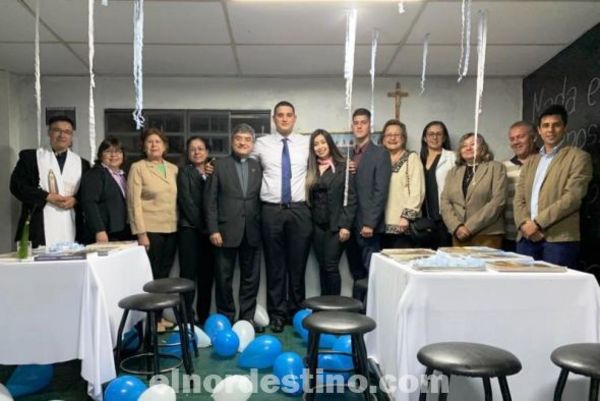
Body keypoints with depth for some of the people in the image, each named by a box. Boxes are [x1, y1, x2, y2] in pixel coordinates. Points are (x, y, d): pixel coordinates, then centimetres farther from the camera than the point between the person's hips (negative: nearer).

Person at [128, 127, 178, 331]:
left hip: (171, 229, 5)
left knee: (164, 274, 10)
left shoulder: (173, 169, 11)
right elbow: (134, 202, -8)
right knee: (150, 275, 2)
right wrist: (141, 232, -14)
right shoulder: (137, 168, -3)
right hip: (150, 229, -4)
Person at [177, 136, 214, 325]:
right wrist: (201, 224, -10)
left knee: (207, 275, 5)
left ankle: (204, 317, 13)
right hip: (189, 228, -4)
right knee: (188, 274, -6)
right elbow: (185, 200, -7)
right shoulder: (185, 171, 4)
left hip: (208, 230, 4)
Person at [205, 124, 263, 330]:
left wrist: (262, 227, 0)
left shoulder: (258, 167, 8)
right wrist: (213, 229, -9)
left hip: (252, 232, 2)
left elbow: (261, 198, 7)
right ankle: (226, 318, 21)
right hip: (226, 231, -2)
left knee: (251, 277, 8)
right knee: (224, 278, 6)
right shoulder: (220, 165, 2)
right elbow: (210, 200, -2)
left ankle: (247, 317, 21)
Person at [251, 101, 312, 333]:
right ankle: (277, 313, 17)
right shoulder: (261, 144, 5)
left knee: (298, 265, 7)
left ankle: (296, 311, 21)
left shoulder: (306, 143, 6)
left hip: (299, 211, 1)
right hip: (271, 211, 0)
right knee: (275, 265, 5)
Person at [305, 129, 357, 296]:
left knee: (331, 266, -7)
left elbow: (350, 198, -7)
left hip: (336, 225, -4)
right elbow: (309, 198, 10)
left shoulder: (343, 167, -3)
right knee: (322, 267, 8)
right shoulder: (311, 169, 10)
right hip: (317, 225, 4)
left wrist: (345, 225, -14)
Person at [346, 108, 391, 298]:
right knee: (356, 275, 12)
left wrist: (370, 223, -17)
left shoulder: (380, 153, -4)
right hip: (350, 224, 6)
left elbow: (380, 191, -11)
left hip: (367, 225, -6)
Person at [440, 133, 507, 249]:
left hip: (487, 235, -3)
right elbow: (444, 202, 7)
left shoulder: (496, 168, 4)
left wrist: (470, 227, -13)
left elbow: (497, 202, -8)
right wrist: (457, 227, -10)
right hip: (459, 235, 3)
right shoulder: (453, 172, 15)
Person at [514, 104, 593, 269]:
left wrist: (538, 222, -14)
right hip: (527, 238, 5)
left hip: (559, 239, -5)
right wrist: (524, 223, -7)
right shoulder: (531, 161, 21)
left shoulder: (578, 157, 3)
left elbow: (573, 197, -9)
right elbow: (519, 197, 12)